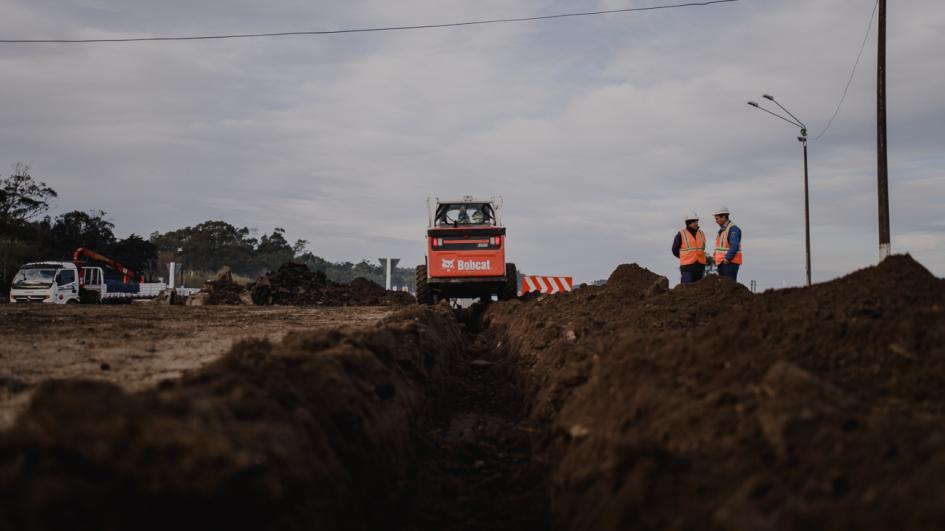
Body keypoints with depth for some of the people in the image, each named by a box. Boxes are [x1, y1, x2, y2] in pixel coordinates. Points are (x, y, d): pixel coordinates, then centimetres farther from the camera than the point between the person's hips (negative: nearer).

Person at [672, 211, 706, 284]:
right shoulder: (681, 234, -3)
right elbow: (675, 250, 4)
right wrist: (685, 257, 6)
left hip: (700, 266, 5)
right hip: (687, 267, -5)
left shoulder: (701, 234, 12)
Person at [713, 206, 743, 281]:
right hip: (721, 263, 10)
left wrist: (727, 259, -23)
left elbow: (734, 246, -21)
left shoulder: (733, 229, -12)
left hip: (730, 263, -10)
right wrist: (715, 258, 10)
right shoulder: (722, 230, 18)